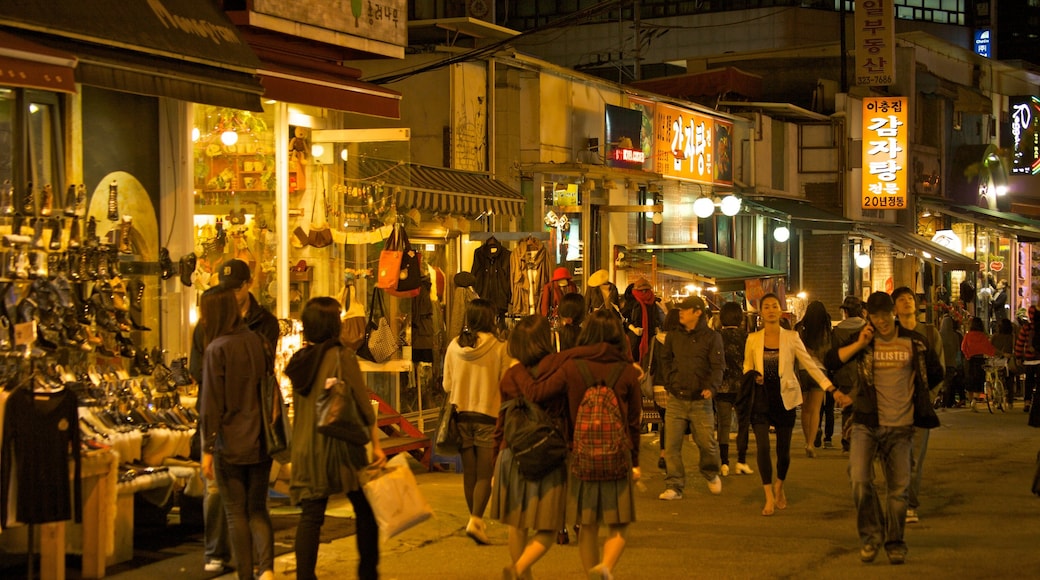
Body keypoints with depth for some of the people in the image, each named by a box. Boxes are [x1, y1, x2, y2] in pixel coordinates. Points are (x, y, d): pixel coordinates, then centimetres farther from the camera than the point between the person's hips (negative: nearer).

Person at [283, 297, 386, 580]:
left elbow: (298, 405, 12)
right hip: (341, 447, -4)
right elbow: (363, 403, -9)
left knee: (310, 516, 4)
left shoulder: (299, 360, 4)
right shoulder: (342, 356, -10)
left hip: (306, 450, 5)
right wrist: (376, 443, -6)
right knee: (366, 509, 11)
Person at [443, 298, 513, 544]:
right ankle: (476, 520, -15)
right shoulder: (499, 348, -11)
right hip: (488, 416, -3)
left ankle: (476, 520, 22)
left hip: (461, 416, 3)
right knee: (485, 473, 0)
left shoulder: (454, 346, -1)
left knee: (469, 473, 13)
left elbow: (447, 385, 7)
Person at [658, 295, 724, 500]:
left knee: (707, 443, 0)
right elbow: (665, 359, 24)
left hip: (700, 401, -3)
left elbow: (718, 366, -8)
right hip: (676, 400, 3)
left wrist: (711, 387, -24)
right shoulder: (673, 336, 9)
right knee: (671, 445, -4)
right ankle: (674, 486, 3)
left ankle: (711, 474, 30)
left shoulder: (712, 337, -2)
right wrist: (669, 381, 11)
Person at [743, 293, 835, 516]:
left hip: (784, 398, 0)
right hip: (761, 398, 0)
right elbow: (747, 367, 14)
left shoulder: (791, 337, -2)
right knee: (763, 446, -12)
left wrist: (831, 388, -10)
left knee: (783, 448, 7)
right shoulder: (753, 339, 3)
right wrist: (752, 375, -10)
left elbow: (809, 364, -3)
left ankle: (779, 487, 34)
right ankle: (769, 498, -6)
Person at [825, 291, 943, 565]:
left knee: (899, 486, 4)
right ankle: (870, 535, -1)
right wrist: (859, 344, -14)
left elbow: (935, 373, 17)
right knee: (860, 479, -17)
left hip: (900, 426, 1)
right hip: (866, 423, -1)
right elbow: (830, 362, -7)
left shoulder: (913, 342, 5)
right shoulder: (862, 340, 3)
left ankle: (895, 543, 17)